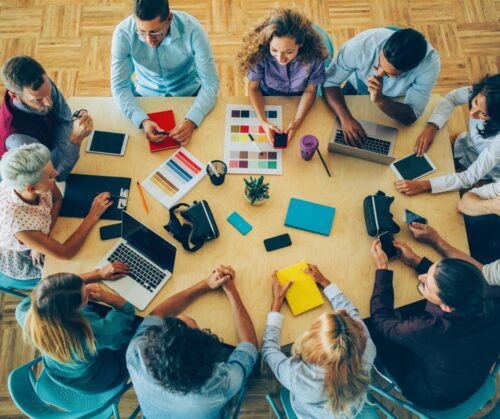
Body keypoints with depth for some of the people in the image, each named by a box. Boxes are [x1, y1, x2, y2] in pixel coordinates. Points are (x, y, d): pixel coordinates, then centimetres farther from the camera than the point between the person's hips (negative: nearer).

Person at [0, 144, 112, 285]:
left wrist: (43, 237, -20)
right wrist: (93, 216, -27)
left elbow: (57, 199, -8)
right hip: (19, 261, -4)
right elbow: (65, 253, -33)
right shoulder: (16, 222, -44)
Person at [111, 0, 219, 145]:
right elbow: (120, 86, -18)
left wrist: (191, 121, -38)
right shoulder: (123, 33, -23)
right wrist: (142, 121, -36)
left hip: (190, 94, 0)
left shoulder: (191, 29, -27)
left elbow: (210, 82, -23)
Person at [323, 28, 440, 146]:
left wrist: (380, 100, -52)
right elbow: (329, 82, -29)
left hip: (395, 102, 0)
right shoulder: (362, 44, -39)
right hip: (356, 89, 0)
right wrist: (346, 118, -46)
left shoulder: (430, 62, -38)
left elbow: (411, 116, -33)